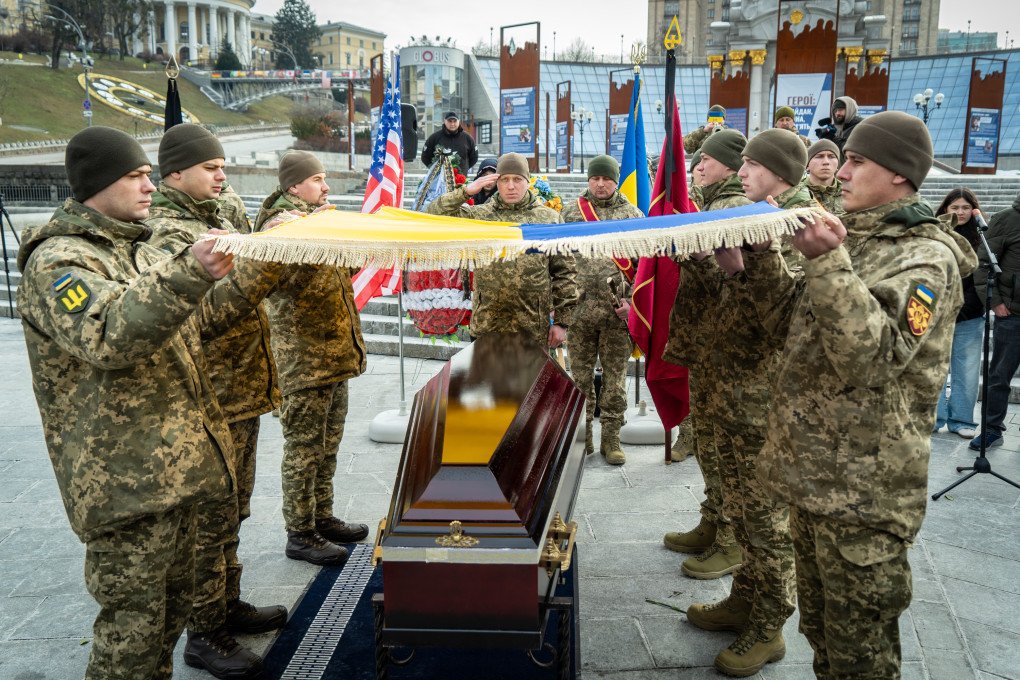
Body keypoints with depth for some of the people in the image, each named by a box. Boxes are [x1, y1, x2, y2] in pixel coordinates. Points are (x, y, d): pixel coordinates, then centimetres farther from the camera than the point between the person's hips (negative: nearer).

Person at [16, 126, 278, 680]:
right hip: (124, 481, -9)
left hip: (172, 462, 9)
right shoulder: (58, 260, -12)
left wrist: (258, 279, 12)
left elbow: (198, 319, 25)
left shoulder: (139, 252, 17)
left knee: (173, 602, 19)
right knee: (134, 620, -1)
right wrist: (187, 275, -41)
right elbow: (108, 338, -29)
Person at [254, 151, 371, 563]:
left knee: (327, 445, 18)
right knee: (304, 448, 0)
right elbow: (278, 278, -31)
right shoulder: (280, 223, -12)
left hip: (334, 356, 9)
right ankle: (299, 534, 11)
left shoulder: (317, 219, 17)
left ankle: (322, 517, 31)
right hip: (303, 360, -9)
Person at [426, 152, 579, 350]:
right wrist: (466, 191, -9)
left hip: (534, 327, 0)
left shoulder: (548, 218, 7)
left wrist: (562, 321, 1)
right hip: (488, 325, 0)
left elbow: (565, 271, 6)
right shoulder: (479, 215, 7)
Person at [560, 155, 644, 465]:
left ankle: (611, 437, 13)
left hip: (618, 309, 0)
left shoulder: (632, 214, 7)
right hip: (579, 307, 1)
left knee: (615, 376, 4)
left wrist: (632, 299, -6)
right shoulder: (571, 212, 8)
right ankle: (582, 436, 18)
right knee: (580, 375, 7)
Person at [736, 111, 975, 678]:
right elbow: (792, 322, 16)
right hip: (814, 469, 8)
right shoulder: (854, 238, 12)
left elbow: (873, 357, -26)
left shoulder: (926, 257, -14)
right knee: (819, 623, 22)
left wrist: (828, 264, -30)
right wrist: (762, 254, 4)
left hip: (863, 487, -8)